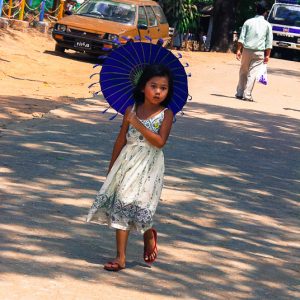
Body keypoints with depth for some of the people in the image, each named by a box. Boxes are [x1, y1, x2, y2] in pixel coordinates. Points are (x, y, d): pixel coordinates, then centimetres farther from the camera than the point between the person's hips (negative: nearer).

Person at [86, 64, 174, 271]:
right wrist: (112, 165, 14)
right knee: (121, 207, -1)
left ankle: (149, 235, 27)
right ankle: (121, 257, 2)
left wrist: (138, 124, -21)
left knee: (137, 206, -7)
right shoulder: (131, 110, 3)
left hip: (149, 167, -3)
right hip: (127, 162, 3)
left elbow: (160, 142, -17)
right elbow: (122, 139, 10)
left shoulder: (166, 114, -6)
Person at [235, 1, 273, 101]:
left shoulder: (248, 22, 5)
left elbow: (241, 37, 0)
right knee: (252, 73, -1)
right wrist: (267, 55, 3)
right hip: (259, 52, -1)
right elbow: (269, 42, 0)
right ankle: (247, 94, -6)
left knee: (243, 72, 13)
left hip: (247, 50, 2)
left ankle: (239, 93, 16)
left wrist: (239, 50, 2)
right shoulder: (267, 25, 3)